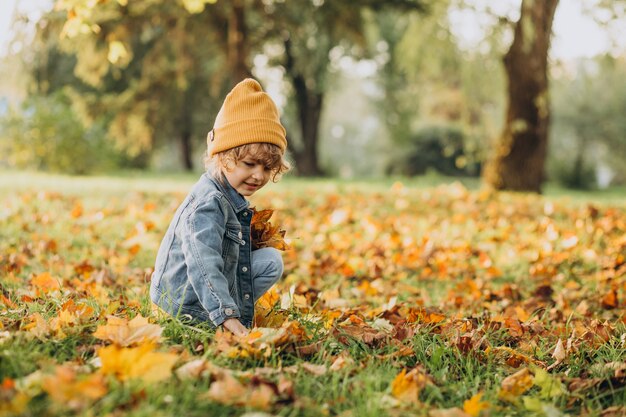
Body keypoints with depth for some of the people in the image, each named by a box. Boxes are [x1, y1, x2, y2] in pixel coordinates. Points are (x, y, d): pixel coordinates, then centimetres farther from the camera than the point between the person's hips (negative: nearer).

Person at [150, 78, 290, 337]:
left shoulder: (230, 197, 6)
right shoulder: (208, 204, -27)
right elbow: (204, 266, -37)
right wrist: (227, 316, -43)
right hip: (187, 304, -10)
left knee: (271, 260, 16)